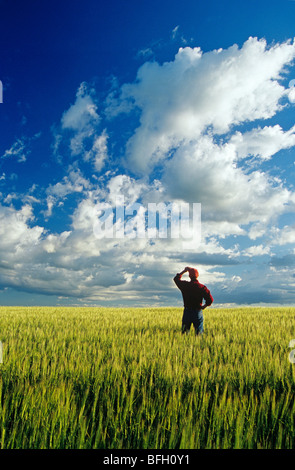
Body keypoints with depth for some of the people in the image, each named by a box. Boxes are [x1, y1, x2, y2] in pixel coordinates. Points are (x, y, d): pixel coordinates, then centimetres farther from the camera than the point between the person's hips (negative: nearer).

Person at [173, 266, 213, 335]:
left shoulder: (184, 285, -4)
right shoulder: (202, 287, -8)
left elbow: (176, 279, 16)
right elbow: (210, 299, -13)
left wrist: (184, 271, 21)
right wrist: (204, 306, 5)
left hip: (187, 311, 1)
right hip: (198, 311, -1)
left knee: (184, 332, 11)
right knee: (199, 333, 5)